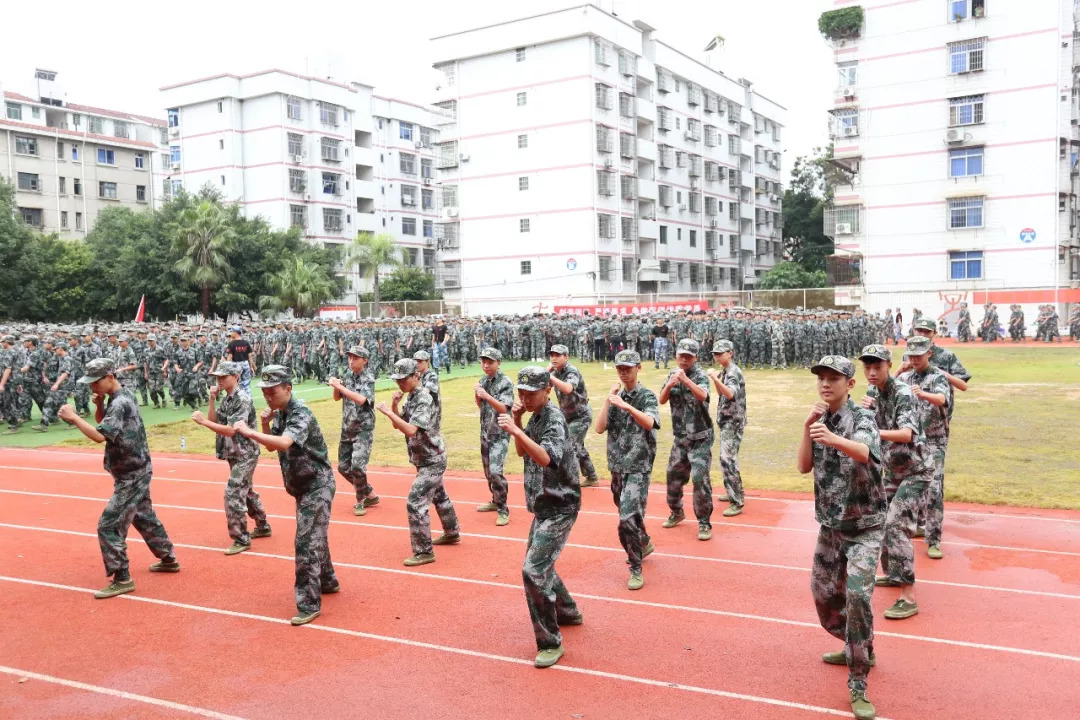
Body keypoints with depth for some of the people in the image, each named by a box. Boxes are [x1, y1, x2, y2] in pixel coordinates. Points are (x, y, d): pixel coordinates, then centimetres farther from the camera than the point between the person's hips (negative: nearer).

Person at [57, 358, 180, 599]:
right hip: (137, 471, 11)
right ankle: (168, 559, 37)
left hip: (131, 475, -11)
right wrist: (99, 405, -2)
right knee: (144, 517, 24)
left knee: (109, 526, -7)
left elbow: (100, 435, -33)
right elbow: (103, 423, 18)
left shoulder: (120, 403, -23)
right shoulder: (124, 395, 6)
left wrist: (73, 417, -26)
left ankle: (122, 579, 0)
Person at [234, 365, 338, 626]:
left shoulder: (300, 413, -23)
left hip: (317, 485, -9)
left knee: (307, 543, -10)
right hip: (303, 485, 9)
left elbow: (284, 443, -40)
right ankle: (327, 582, 40)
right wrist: (265, 425, -5)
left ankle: (310, 605, -5)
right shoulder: (279, 413, 5)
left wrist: (250, 432, -42)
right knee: (315, 537, 22)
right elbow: (271, 446, 13)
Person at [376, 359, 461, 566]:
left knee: (415, 503, -12)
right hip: (428, 459, 10)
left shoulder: (424, 400, -23)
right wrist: (395, 405, -7)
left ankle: (424, 552, -5)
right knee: (439, 496, 24)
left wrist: (388, 412, -33)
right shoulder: (411, 398, 6)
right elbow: (397, 425, 10)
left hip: (431, 460, -10)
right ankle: (452, 533, 42)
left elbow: (410, 430, -34)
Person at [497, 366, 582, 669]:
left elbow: (545, 458, -37)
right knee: (538, 564, 22)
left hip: (559, 507, -10)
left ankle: (550, 643, -6)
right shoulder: (535, 417, 7)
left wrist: (516, 430, -47)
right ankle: (568, 612, 43)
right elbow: (523, 452, 15)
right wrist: (517, 422, -1)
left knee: (534, 570, -16)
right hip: (544, 505, 10)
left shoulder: (553, 418, -21)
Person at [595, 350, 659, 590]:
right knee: (626, 513, 18)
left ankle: (636, 569, -3)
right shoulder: (615, 397, 8)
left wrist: (625, 405, -39)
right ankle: (644, 544, 44)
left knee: (629, 517, -16)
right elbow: (600, 428, -2)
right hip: (616, 466, 6)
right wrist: (608, 400, -10)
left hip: (638, 467, -6)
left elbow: (650, 423, -26)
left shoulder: (647, 396, -6)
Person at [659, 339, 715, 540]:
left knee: (700, 478, -11)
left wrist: (686, 380, -47)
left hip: (700, 438, -6)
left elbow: (702, 395, -33)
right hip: (680, 437, 6)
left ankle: (704, 522, 0)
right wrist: (669, 384, -22)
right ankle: (677, 513, 36)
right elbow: (662, 400, -3)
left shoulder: (700, 376, -12)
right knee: (673, 475, 15)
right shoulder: (673, 374, 5)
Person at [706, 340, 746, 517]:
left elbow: (730, 394, -34)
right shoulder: (725, 371, 12)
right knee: (727, 458, 18)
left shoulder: (733, 372, -17)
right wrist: (716, 380, 3)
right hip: (726, 421, 10)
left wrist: (715, 378, -45)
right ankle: (734, 493, 31)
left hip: (733, 422, -10)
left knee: (727, 459, -15)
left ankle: (737, 503, -15)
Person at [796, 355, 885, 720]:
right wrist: (807, 426, -18)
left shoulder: (861, 417, -16)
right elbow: (803, 466, -6)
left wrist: (834, 440, -59)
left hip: (864, 527, -6)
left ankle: (858, 687, -9)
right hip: (830, 526, 6)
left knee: (857, 596, -19)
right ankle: (859, 649, 41)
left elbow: (864, 452, -38)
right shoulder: (820, 420, 2)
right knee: (824, 594, 15)